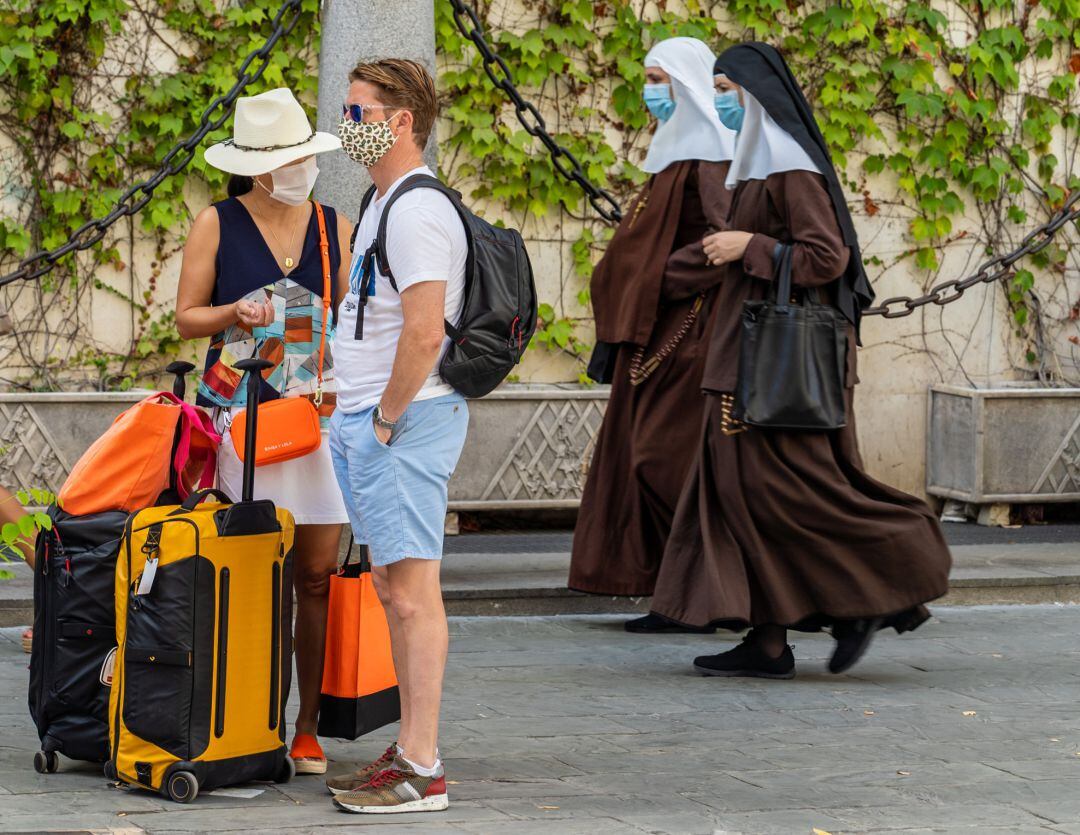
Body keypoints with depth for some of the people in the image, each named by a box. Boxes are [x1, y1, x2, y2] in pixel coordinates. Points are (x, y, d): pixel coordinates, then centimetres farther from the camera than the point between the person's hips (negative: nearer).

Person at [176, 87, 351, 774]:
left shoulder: (336, 228, 11)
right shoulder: (217, 225, 4)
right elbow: (186, 318, 6)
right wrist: (235, 315, -13)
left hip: (320, 411, 2)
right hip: (239, 411, -2)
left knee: (318, 575, -2)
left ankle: (309, 727, 4)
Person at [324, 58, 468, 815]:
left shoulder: (418, 211, -15)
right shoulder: (384, 205, 18)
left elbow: (424, 334, -23)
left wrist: (385, 420, -16)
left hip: (405, 420, -11)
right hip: (370, 418, 11)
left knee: (412, 590, -9)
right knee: (394, 589, 13)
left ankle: (422, 770, -9)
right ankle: (409, 751, 20)